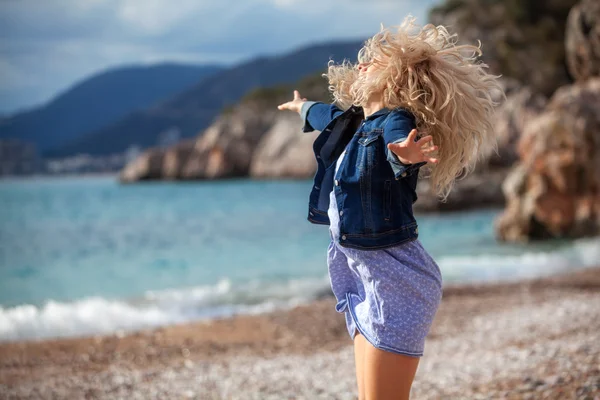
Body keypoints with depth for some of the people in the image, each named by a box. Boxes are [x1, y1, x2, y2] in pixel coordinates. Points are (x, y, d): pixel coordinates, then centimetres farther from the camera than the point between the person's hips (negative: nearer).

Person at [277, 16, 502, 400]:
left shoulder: (396, 121, -13)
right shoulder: (354, 121, 11)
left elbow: (398, 144, -38)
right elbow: (326, 115, 35)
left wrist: (405, 155, -61)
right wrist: (301, 106, 56)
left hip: (395, 281, -9)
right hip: (365, 279, 9)